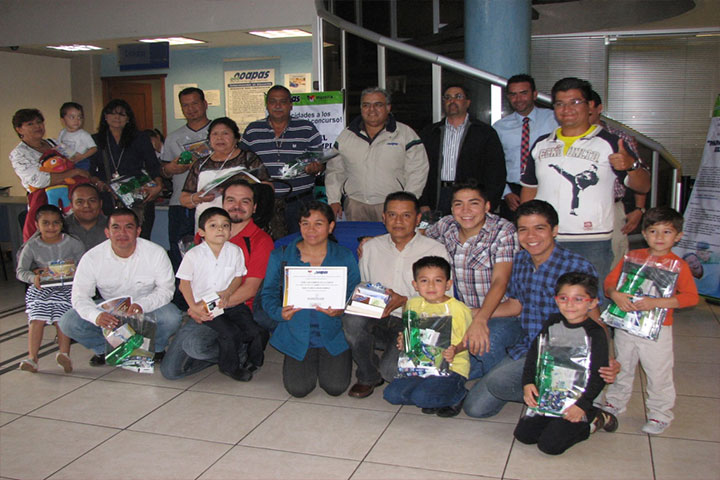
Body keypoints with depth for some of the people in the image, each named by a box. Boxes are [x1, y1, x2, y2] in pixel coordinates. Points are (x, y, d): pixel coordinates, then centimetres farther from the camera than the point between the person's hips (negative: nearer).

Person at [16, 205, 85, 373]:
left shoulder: (72, 243, 0)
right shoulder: (32, 246, 1)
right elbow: (20, 271, -3)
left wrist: (73, 267, -19)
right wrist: (34, 277, -22)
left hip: (66, 288, -1)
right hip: (40, 288, 1)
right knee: (37, 319, -13)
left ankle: (64, 354, -25)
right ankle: (32, 357, -14)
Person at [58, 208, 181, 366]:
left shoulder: (156, 253, -16)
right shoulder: (92, 258, -13)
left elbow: (166, 289, -13)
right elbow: (80, 296, -14)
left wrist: (142, 305, -34)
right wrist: (96, 315, -37)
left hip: (147, 310, -1)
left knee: (171, 317, -32)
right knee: (68, 323, -20)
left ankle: (157, 348, 2)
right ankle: (104, 350, 6)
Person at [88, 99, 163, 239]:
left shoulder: (140, 139, 12)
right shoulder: (95, 140, 15)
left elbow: (153, 166, 8)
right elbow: (90, 171, 13)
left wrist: (158, 186, -8)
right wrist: (98, 182, -7)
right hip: (108, 200, 1)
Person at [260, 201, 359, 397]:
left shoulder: (345, 258, 2)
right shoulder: (280, 257, 2)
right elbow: (268, 294, 3)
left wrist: (342, 310, -22)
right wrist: (280, 312, -18)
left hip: (333, 335, 0)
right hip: (297, 336, 1)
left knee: (335, 387, -12)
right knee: (298, 388, -12)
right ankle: (311, 363, 22)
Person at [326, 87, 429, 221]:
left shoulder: (405, 134, 3)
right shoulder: (345, 136, 13)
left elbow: (418, 171, -1)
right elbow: (334, 170, 17)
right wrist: (334, 201, 7)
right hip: (355, 204, 3)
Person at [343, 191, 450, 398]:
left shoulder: (436, 250, -1)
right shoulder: (370, 248, 11)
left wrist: (404, 301, -18)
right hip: (377, 323, 4)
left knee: (392, 370, -28)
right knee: (352, 319, -29)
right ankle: (368, 376, -2)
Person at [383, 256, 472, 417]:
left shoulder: (458, 308, -9)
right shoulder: (413, 304, 7)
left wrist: (455, 350, -23)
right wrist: (403, 341, 0)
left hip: (452, 367, -5)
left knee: (421, 396, -27)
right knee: (391, 393, -12)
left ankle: (458, 395, 4)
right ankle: (433, 399, 8)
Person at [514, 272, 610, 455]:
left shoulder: (595, 334, -13)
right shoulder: (552, 324, 2)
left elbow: (598, 376, -13)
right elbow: (534, 354, 9)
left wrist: (582, 405, -20)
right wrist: (528, 383, -3)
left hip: (575, 401, -5)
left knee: (549, 444, -13)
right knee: (523, 434, 0)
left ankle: (591, 420, 8)